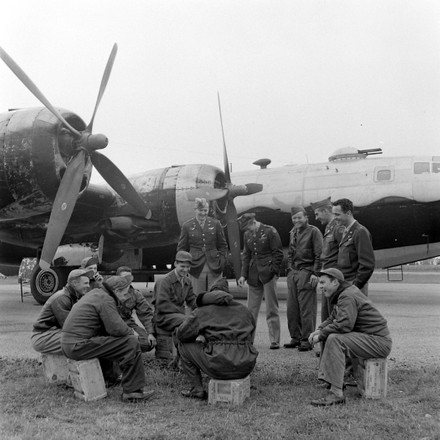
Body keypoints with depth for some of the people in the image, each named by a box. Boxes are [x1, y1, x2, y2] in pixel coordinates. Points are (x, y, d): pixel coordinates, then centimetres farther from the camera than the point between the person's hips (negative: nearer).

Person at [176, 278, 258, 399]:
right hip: (245, 368, 5)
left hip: (219, 366, -4)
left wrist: (201, 335, 28)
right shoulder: (244, 310, 18)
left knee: (184, 345, 17)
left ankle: (198, 389, 14)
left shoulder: (203, 310, 6)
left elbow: (181, 334, 7)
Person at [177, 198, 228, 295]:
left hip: (214, 268, 1)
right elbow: (181, 248, 8)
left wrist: (222, 261, 0)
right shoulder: (187, 226, 4)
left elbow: (223, 245, 11)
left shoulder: (216, 224, 7)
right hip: (196, 269, -1)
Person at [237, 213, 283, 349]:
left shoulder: (270, 232, -7)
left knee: (271, 309, 0)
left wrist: (274, 272, -12)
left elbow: (278, 253, -6)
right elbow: (246, 256, 13)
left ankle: (275, 341, 7)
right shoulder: (247, 235, 10)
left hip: (268, 274, -5)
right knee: (251, 309, 8)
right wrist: (243, 275, 5)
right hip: (253, 276, 5)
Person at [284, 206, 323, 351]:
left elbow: (319, 255, -8)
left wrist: (315, 274, -14)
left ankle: (307, 340, 0)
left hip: (306, 273, -7)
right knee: (292, 308, 6)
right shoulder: (293, 232, 18)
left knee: (306, 308, -6)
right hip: (293, 273, 7)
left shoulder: (313, 231, -3)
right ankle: (296, 338, 16)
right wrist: (289, 270, 16)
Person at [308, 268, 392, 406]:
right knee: (329, 336, 16)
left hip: (379, 342, -11)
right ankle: (327, 379, 6)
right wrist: (319, 330, 4)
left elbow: (344, 325, -30)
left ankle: (336, 393, -29)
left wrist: (321, 335, -17)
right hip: (369, 338, 11)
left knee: (334, 339, -26)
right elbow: (332, 319, 23)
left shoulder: (348, 296, -17)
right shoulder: (344, 293, 16)